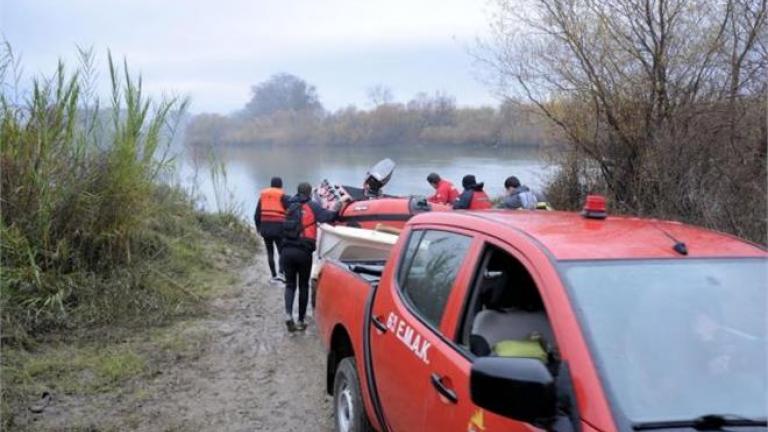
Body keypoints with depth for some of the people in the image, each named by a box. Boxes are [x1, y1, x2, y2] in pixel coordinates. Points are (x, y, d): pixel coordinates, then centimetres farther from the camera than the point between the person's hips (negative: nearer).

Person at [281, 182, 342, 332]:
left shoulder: (291, 206, 13)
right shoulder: (312, 206, -2)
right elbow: (330, 217, -13)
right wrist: (340, 203, -1)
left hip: (287, 250, 4)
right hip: (303, 252, -3)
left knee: (290, 284, 14)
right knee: (303, 286, 11)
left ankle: (288, 314, -9)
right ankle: (301, 320, 15)